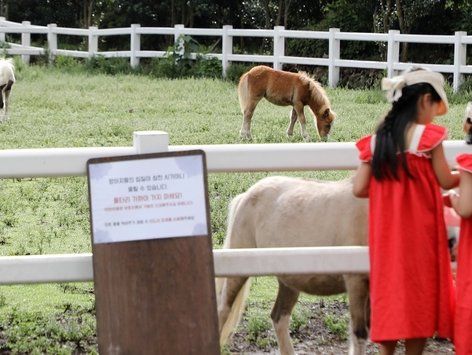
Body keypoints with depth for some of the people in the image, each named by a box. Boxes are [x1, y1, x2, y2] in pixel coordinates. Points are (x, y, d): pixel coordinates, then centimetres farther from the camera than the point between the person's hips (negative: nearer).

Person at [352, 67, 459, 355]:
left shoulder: (375, 141, 4)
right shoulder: (427, 136, -10)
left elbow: (360, 189, 2)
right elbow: (446, 181, -5)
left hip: (386, 234, 5)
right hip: (419, 233, -5)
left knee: (388, 290, 11)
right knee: (420, 296, 5)